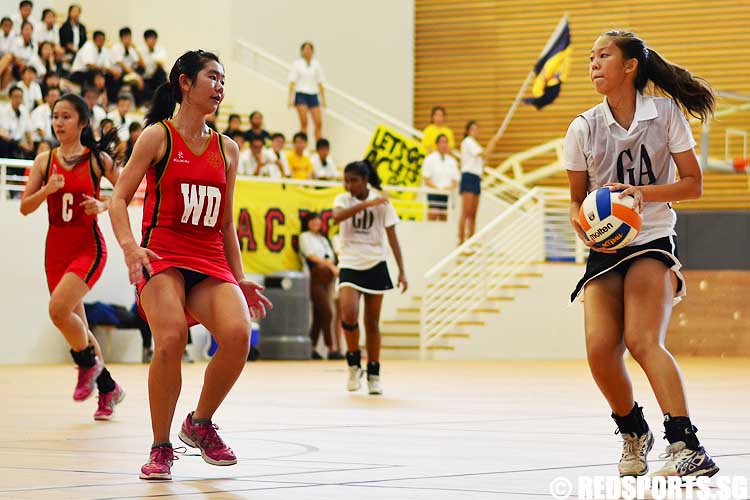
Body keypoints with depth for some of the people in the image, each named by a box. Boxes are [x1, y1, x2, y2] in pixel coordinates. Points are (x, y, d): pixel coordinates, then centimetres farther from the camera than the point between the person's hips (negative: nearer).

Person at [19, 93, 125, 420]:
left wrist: (103, 205, -14)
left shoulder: (97, 159, -4)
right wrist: (47, 190, -16)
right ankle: (107, 388, 25)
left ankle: (88, 363, 2)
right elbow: (25, 207, 2)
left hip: (88, 246, -5)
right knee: (74, 323, 9)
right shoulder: (45, 161, 5)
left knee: (58, 309, -24)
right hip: (56, 248, 5)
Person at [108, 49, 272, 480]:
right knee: (171, 339, -29)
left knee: (238, 334, -23)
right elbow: (119, 199, 0)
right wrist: (129, 245, -17)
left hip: (210, 261, 4)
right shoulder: (158, 136, 3)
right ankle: (161, 448, -11)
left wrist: (240, 279, 17)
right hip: (162, 254, -4)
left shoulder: (226, 149, 16)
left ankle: (200, 424, 3)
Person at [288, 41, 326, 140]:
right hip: (301, 94, -3)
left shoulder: (316, 64, 9)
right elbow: (292, 82, -2)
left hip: (313, 95, 3)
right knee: (304, 122, -12)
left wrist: (323, 99, 9)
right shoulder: (297, 64, 1)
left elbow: (320, 83, 12)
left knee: (318, 123, -5)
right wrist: (290, 98, -10)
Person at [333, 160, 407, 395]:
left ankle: (373, 375, 15)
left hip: (375, 265, 0)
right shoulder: (343, 199, -1)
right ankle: (354, 363, 0)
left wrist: (402, 270, -8)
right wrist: (366, 204, -31)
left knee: (372, 322, 4)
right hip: (349, 265, 0)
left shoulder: (382, 202, -2)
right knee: (349, 314, -21)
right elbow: (337, 216, -24)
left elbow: (392, 237, -1)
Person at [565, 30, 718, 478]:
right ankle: (634, 433, 14)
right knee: (600, 349, -14)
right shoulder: (583, 129, 2)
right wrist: (583, 225, -11)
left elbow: (693, 184, -1)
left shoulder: (666, 114, -3)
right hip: (605, 249, 3)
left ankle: (687, 446, -31)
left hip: (653, 243, -3)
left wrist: (644, 192, -17)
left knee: (642, 340, -25)